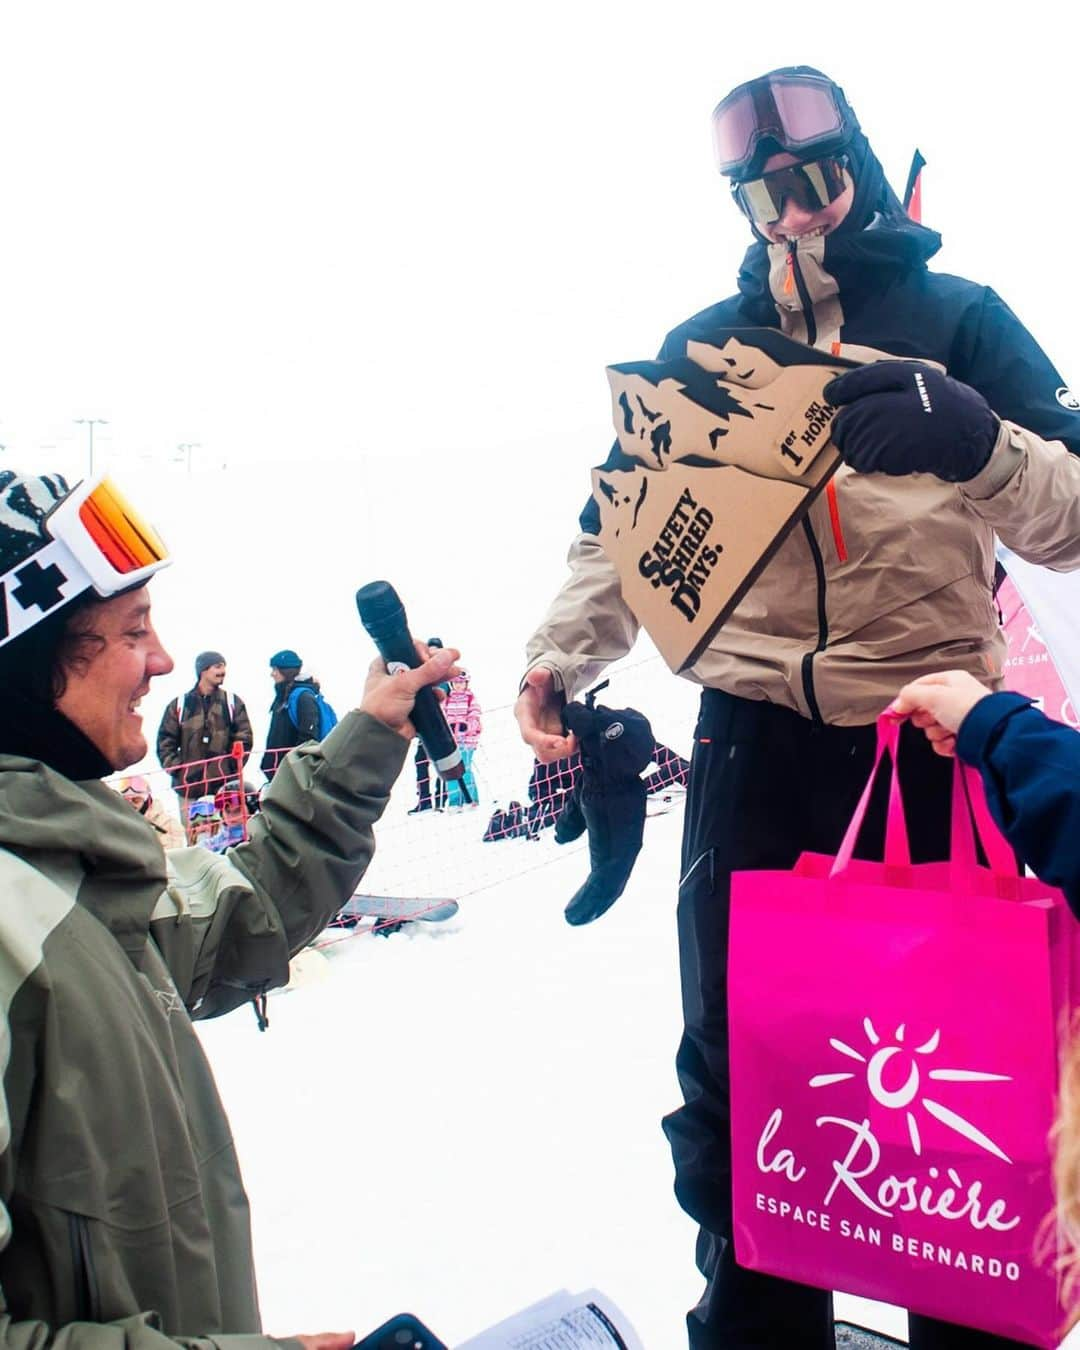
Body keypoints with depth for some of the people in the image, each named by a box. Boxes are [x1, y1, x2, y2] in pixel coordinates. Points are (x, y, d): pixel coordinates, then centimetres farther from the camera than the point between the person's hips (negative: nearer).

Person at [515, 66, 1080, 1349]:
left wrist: (975, 441, -24)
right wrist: (560, 654, -1)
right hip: (753, 749, 2)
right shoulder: (700, 346, 12)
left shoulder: (954, 318, 4)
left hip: (933, 748, -1)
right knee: (732, 1073, 8)